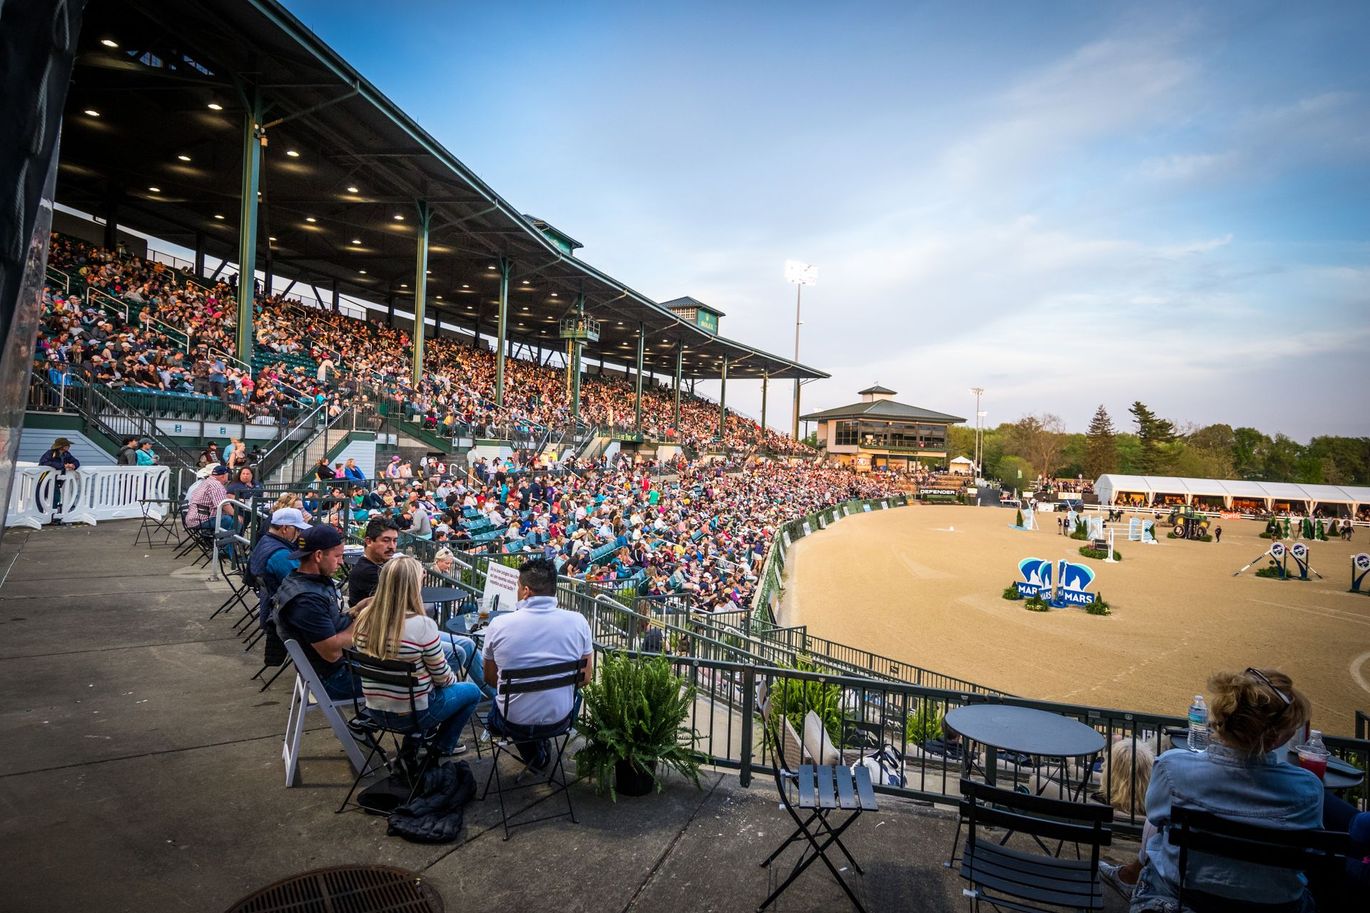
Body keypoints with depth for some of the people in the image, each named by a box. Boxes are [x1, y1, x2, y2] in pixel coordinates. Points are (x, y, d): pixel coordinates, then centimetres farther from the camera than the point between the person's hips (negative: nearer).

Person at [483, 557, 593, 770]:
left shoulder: (499, 624, -14)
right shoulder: (577, 622, -12)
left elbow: (489, 678, 3)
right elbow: (586, 678, -1)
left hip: (512, 722, 0)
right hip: (559, 718, 0)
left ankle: (533, 753, 29)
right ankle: (541, 745, 29)